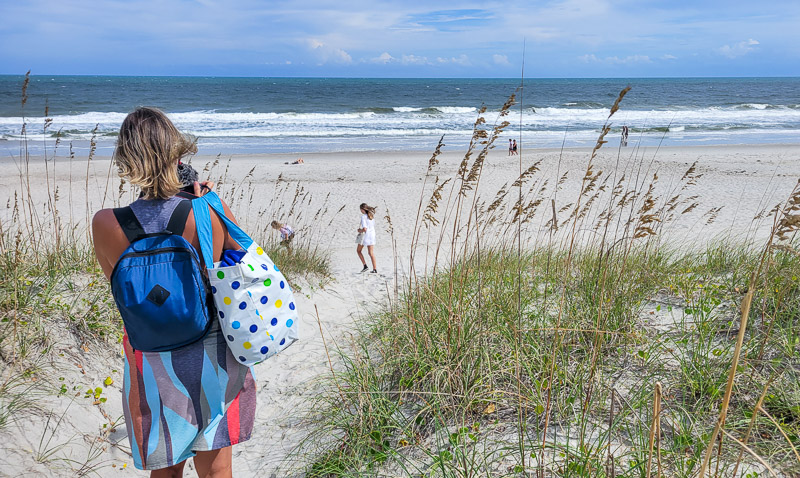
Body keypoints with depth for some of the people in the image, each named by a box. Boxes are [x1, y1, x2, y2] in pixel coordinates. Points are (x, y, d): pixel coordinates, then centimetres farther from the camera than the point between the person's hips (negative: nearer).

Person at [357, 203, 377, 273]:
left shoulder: (363, 216, -17)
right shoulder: (372, 215, 6)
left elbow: (365, 229, -25)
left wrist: (360, 231, -4)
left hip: (365, 235, -6)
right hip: (372, 235, 6)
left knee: (358, 250, 16)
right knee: (371, 253, 6)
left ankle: (365, 265, 6)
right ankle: (375, 269, -4)